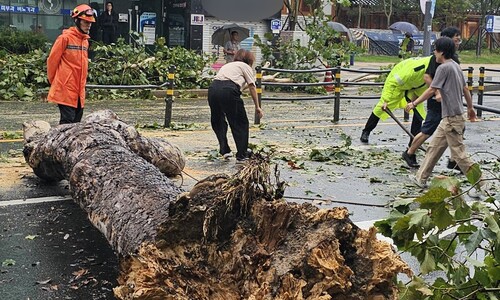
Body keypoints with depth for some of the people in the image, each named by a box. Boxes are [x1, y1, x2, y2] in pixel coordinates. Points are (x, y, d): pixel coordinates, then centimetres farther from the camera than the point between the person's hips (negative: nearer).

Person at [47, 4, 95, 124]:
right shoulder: (65, 38, -9)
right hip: (65, 88, -7)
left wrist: (82, 83, 17)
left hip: (79, 90, 7)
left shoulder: (85, 41, 13)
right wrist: (53, 81, 4)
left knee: (76, 121, 10)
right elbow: (52, 60, -5)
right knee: (67, 120, -9)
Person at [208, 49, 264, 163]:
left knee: (217, 121, 25)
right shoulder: (245, 67, 21)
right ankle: (242, 156, 11)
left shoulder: (227, 65, 37)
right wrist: (257, 107, 13)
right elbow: (252, 87, 10)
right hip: (229, 90, -5)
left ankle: (224, 150, 23)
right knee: (241, 123, 8)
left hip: (213, 88, 5)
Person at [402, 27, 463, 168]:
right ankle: (409, 153, 18)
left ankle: (454, 160, 11)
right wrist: (437, 93, -24)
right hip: (437, 102, -8)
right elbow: (427, 77, -18)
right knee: (427, 131, 0)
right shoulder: (438, 57, -15)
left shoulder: (454, 57, 12)